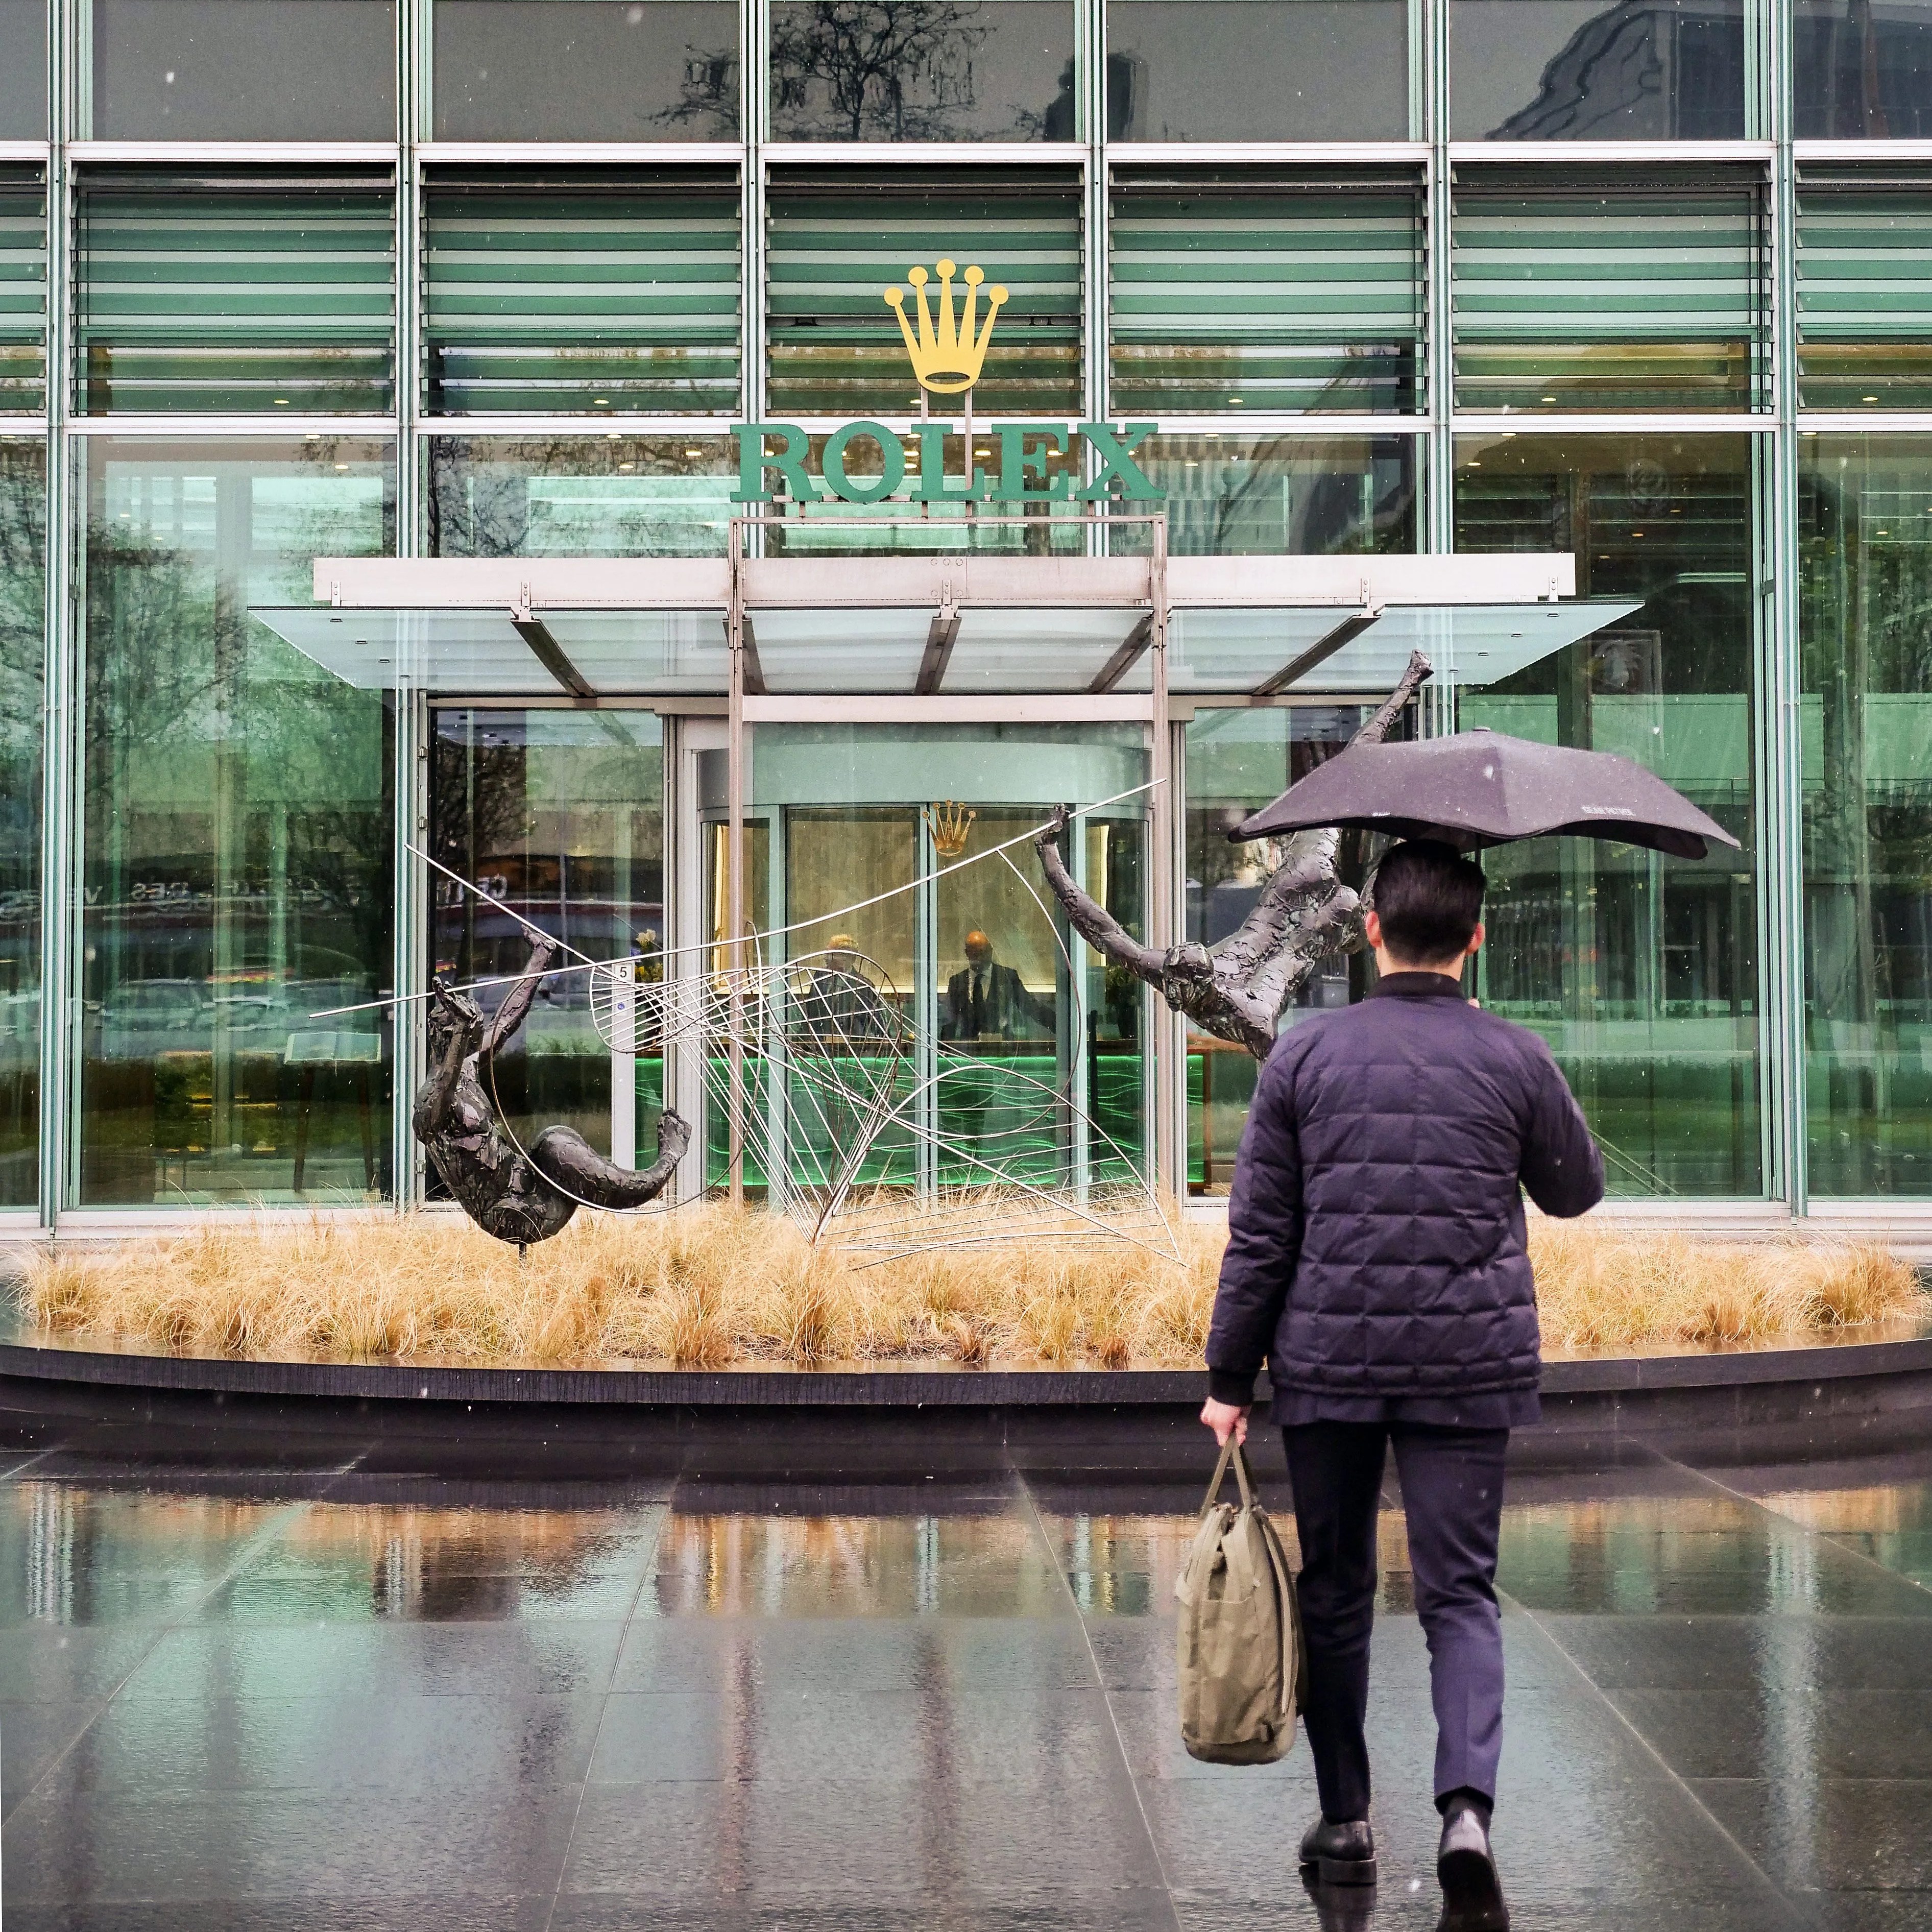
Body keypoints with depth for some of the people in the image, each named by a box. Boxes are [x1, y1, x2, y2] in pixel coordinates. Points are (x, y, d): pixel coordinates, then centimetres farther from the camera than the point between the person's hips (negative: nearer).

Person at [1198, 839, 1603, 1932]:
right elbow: (1578, 1192, 16)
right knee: (1461, 1593, 2)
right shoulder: (1515, 1059, -1)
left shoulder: (1305, 1055, -2)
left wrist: (1232, 1378, 5)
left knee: (1335, 1593, 14)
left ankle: (1346, 1823, 22)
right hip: (1471, 1366, 0)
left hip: (1328, 1362, 0)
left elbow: (1260, 1235, -1)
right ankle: (1468, 1809, -18)